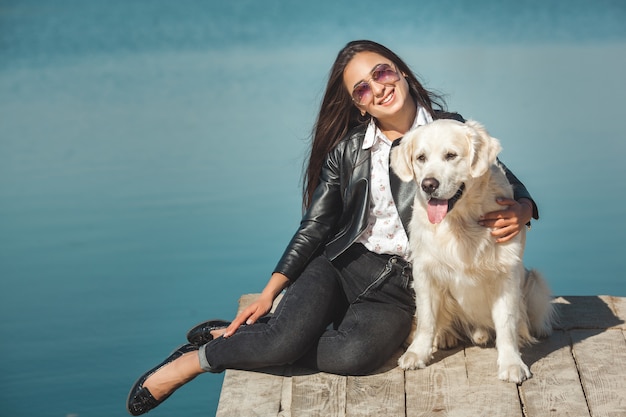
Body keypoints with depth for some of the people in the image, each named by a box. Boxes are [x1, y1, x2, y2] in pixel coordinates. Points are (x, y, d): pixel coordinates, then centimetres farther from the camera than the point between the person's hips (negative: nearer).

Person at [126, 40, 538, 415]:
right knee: (287, 335, -29)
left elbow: (508, 184, 5)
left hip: (400, 287, -1)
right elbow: (315, 225, 7)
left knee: (357, 355, -32)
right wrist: (268, 294, 2)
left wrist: (520, 212, -21)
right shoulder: (348, 148, 5)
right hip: (342, 264, 1)